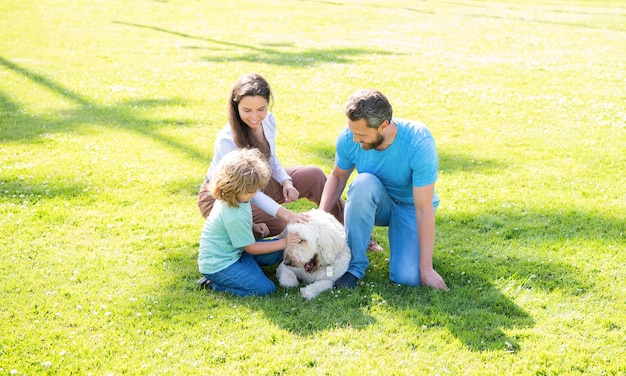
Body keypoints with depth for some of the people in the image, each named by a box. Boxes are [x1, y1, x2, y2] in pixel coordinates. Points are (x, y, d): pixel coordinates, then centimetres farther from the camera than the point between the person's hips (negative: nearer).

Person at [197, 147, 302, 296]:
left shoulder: (230, 199, -3)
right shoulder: (234, 217, -30)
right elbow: (252, 248, -17)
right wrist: (283, 243, -13)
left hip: (234, 251, 10)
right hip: (218, 266, -10)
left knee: (278, 254, 6)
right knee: (266, 288, -16)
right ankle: (214, 284, -5)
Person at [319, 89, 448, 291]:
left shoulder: (419, 142, -32)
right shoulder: (349, 137, -21)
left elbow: (424, 208, -29)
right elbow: (338, 176, -1)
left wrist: (426, 268, -27)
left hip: (410, 206, -2)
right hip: (376, 203, 3)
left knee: (408, 277, -23)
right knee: (364, 182, -34)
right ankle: (354, 264, -19)